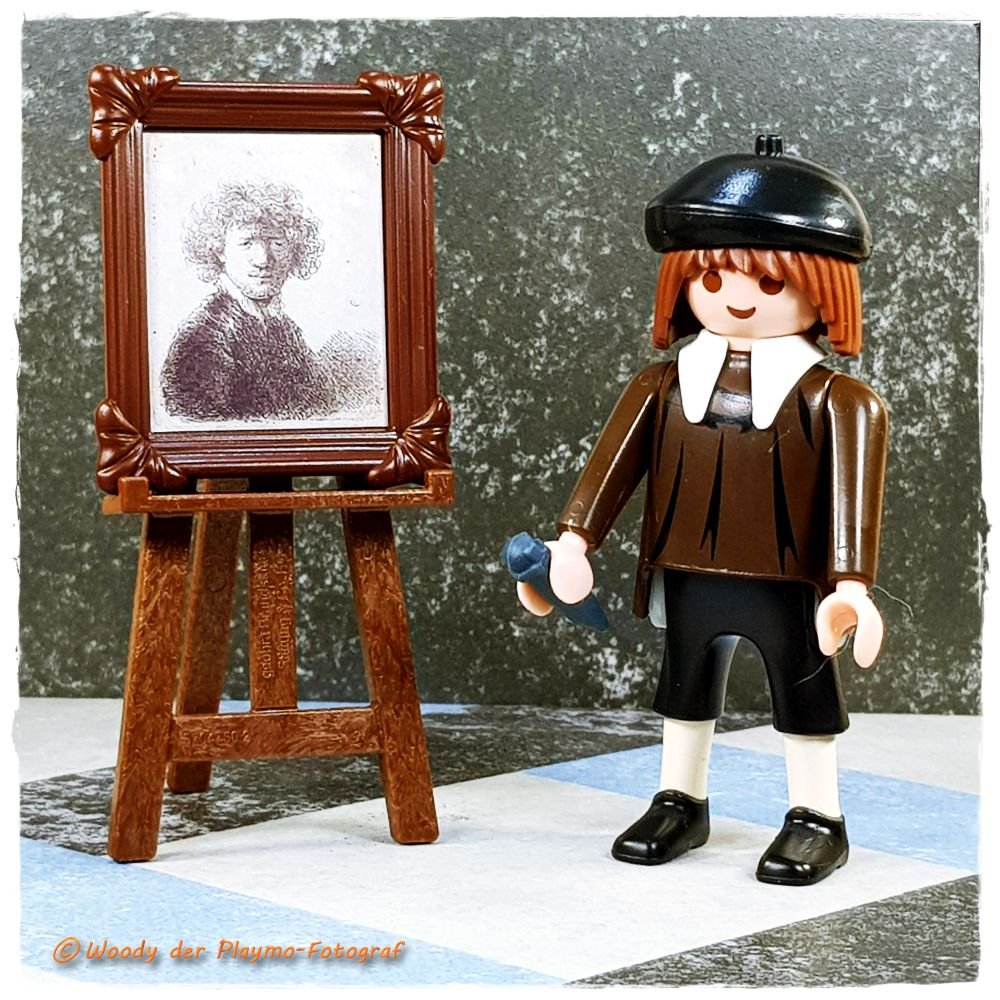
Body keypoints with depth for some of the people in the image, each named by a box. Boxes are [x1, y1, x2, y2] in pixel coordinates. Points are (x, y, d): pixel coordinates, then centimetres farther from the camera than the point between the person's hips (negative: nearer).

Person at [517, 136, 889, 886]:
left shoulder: (835, 400, -12)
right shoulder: (663, 388, -2)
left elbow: (852, 491, -16)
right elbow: (616, 462, -2)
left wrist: (851, 583, -23)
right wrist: (574, 541, -8)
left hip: (790, 584, -4)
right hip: (689, 578, 4)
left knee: (804, 692, 10)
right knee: (686, 684, 19)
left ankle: (818, 817, 26)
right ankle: (680, 802, 37)